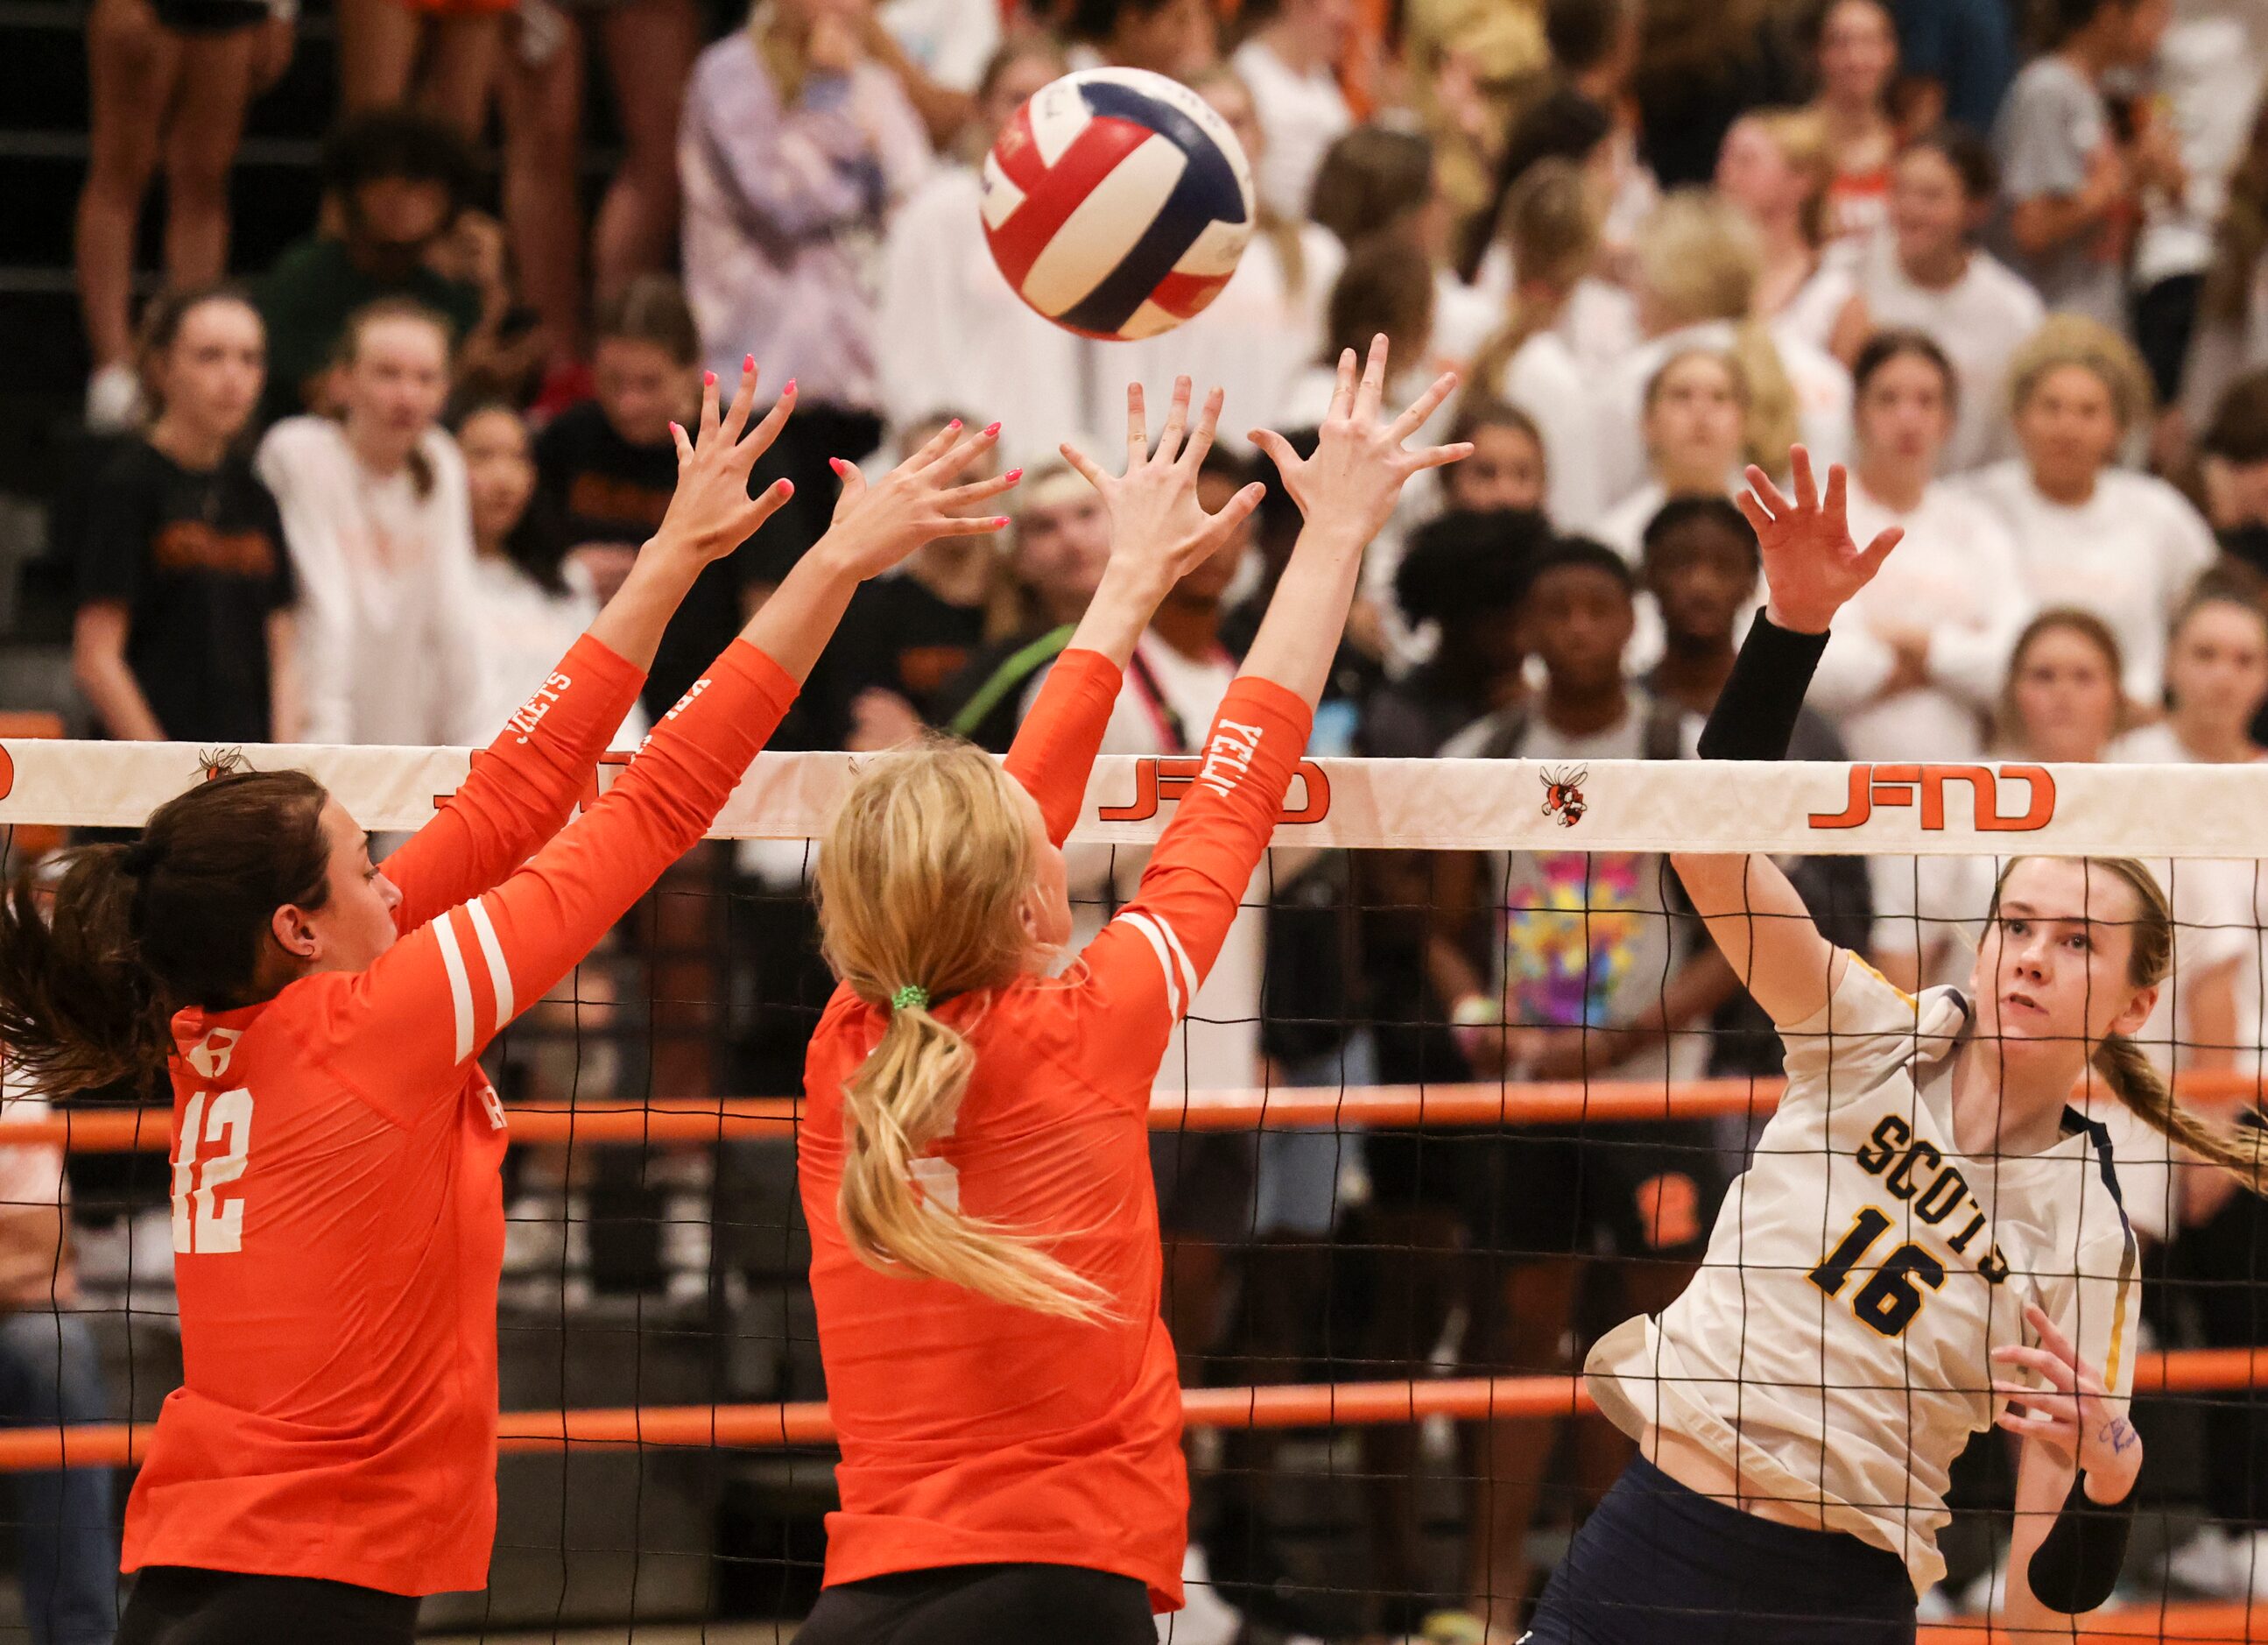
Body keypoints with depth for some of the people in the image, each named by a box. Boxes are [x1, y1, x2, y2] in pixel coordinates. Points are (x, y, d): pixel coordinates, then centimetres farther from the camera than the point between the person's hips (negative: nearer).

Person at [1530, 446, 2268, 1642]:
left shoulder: (2089, 1239, -3)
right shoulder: (1876, 1038, 1)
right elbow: (1712, 838, -13)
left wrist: (2106, 1474, -25)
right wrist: (1794, 620, -25)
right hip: (1648, 1533, 2)